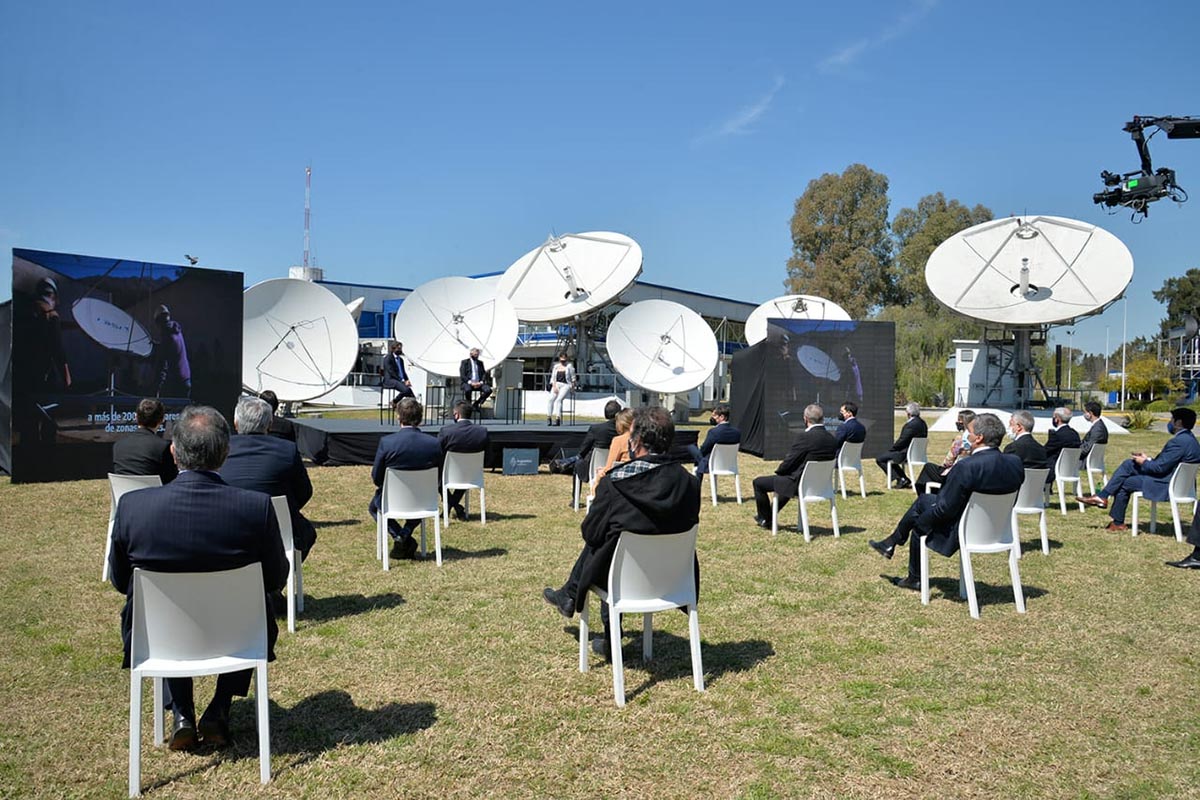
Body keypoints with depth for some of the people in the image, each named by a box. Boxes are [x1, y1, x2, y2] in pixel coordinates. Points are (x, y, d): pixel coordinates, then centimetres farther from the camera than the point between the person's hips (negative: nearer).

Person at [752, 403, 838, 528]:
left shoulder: (804, 436, -23)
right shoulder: (831, 439, -1)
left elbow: (789, 461, -17)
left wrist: (778, 470, 6)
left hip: (800, 485, -8)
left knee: (758, 482, 9)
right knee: (784, 480, 38)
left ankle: (765, 519, 23)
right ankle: (770, 515, 48)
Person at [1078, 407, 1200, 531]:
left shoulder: (1179, 441, -24)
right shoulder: (1188, 438, 10)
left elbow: (1160, 467, -23)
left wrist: (1144, 462, -6)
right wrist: (1148, 459, 9)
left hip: (1165, 486, -10)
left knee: (1123, 483, 0)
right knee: (1128, 464, 8)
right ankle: (1102, 496, 5)